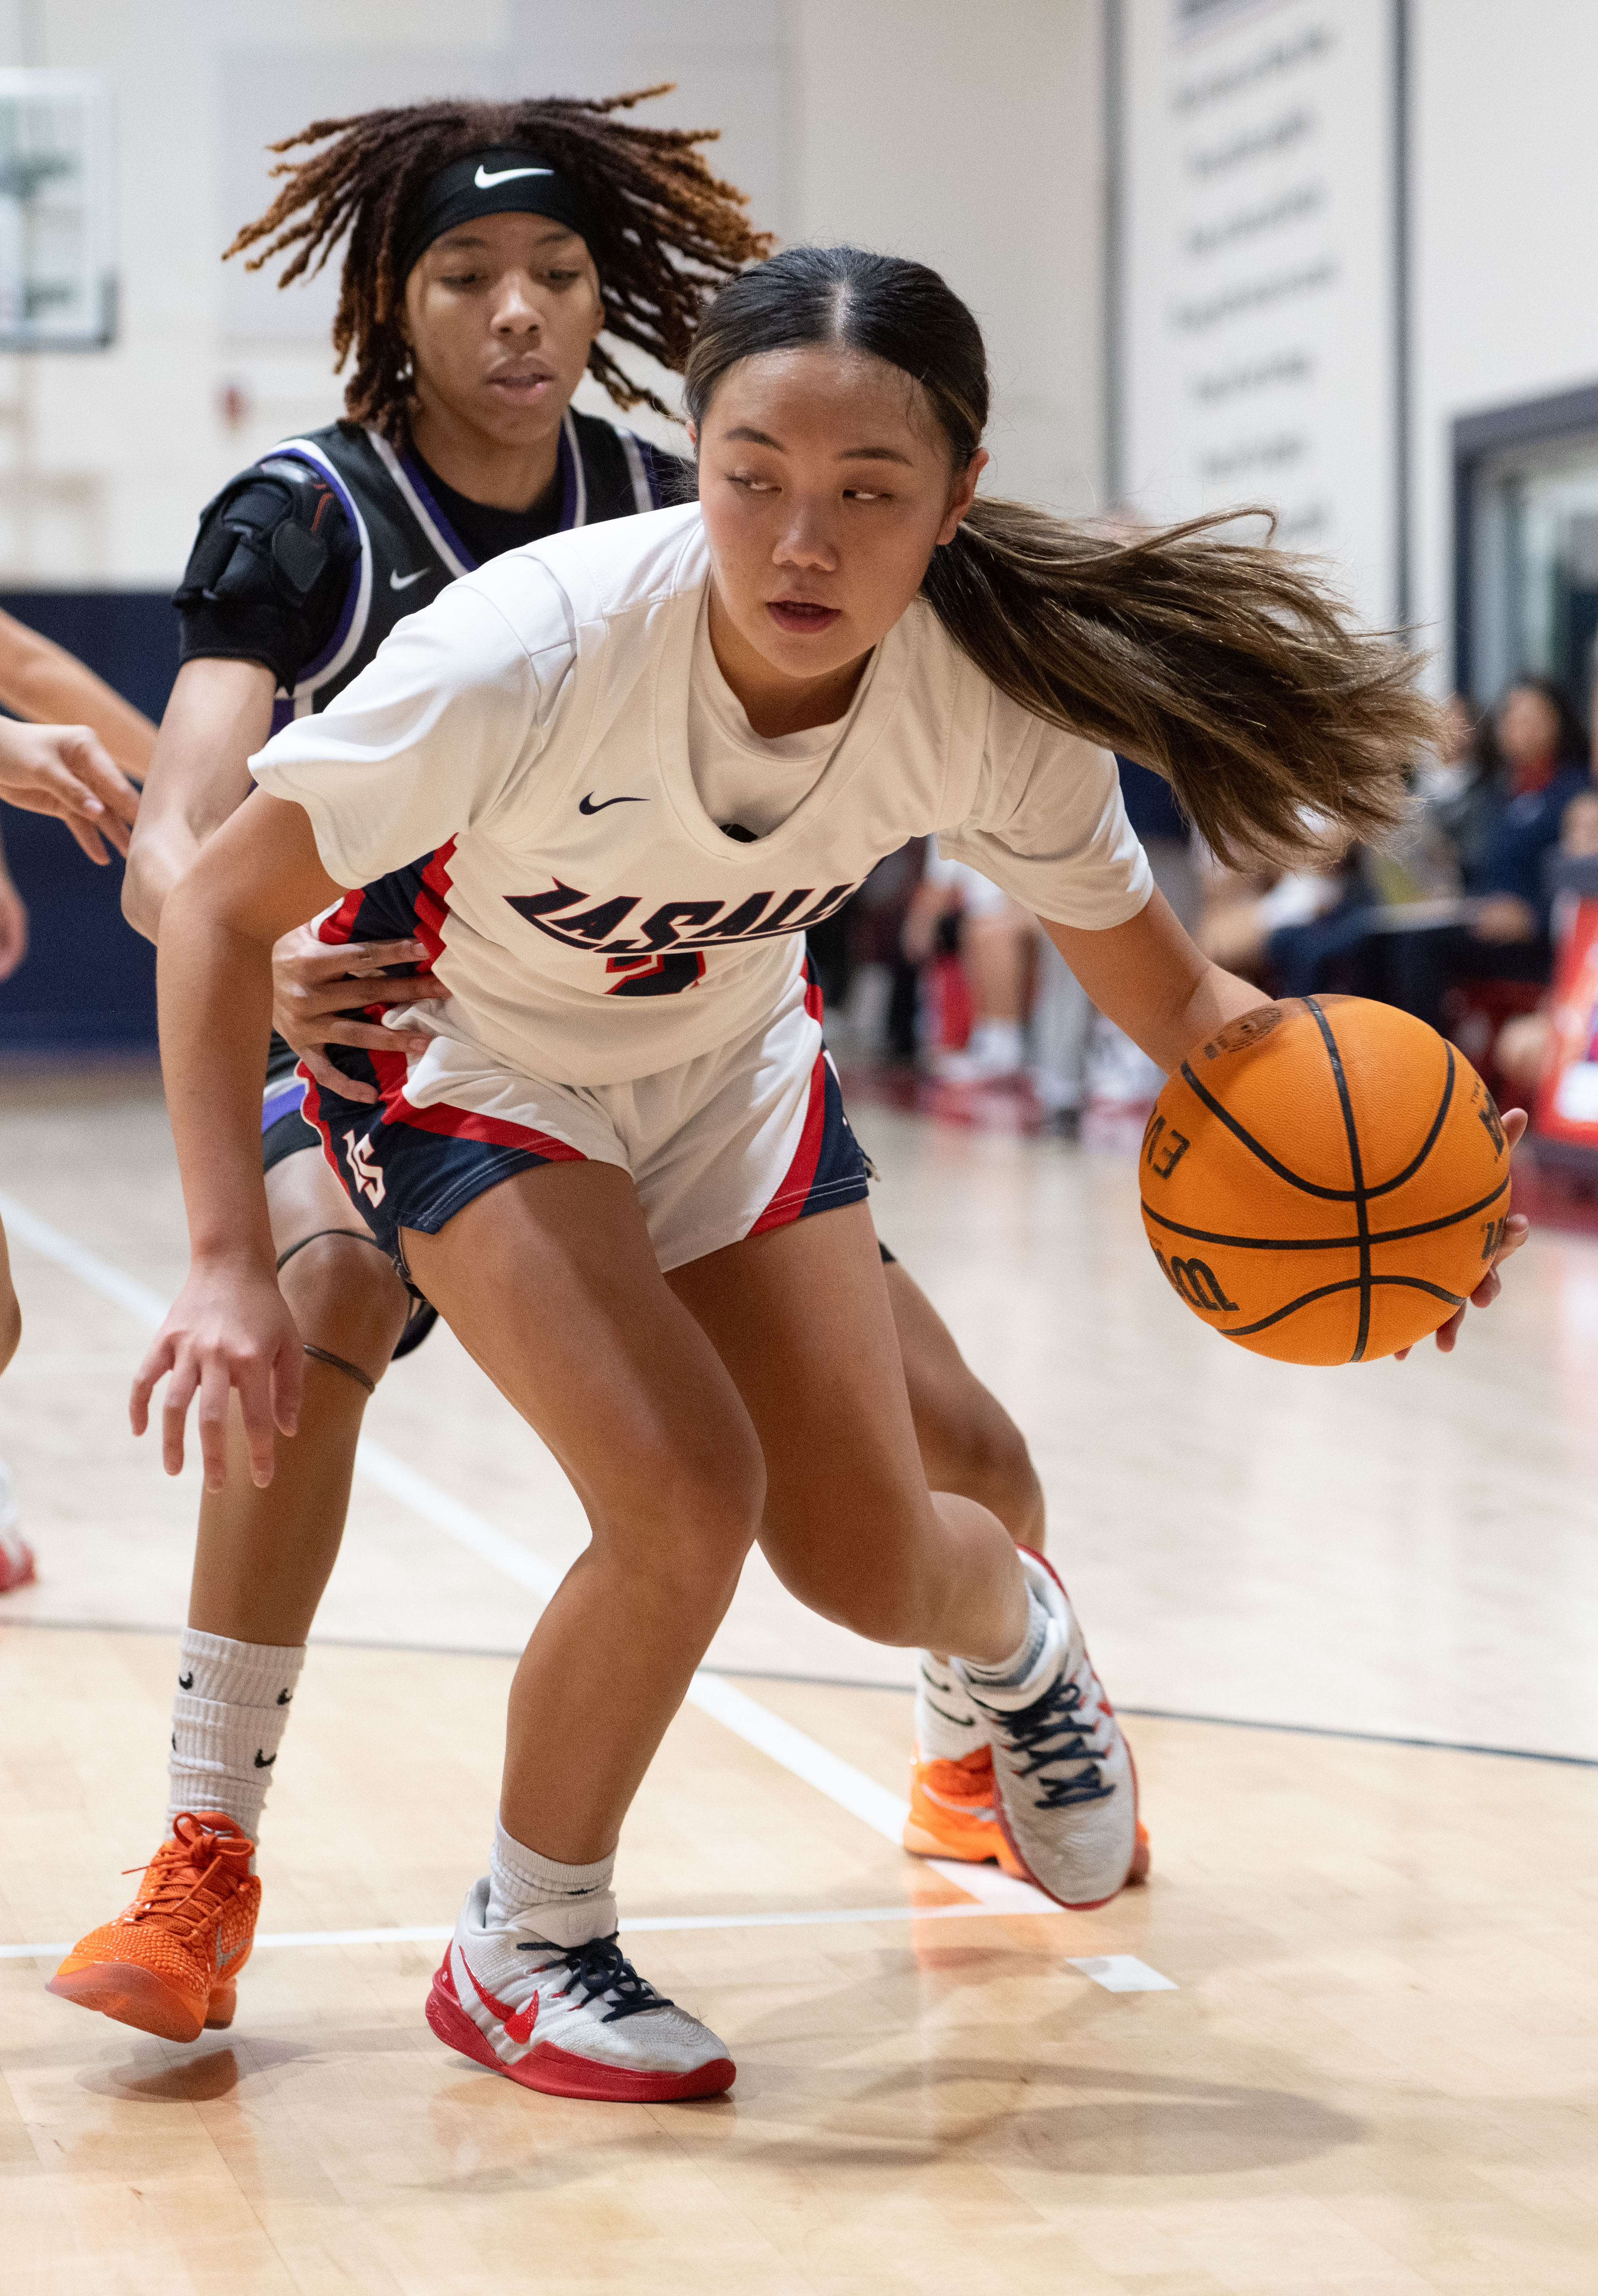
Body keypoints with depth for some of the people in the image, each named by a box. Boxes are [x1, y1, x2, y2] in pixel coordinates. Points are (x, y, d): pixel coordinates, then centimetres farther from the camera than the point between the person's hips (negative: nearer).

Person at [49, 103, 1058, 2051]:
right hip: (379, 1033, -3)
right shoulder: (304, 520, -19)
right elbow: (170, 851, -30)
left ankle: (975, 1749, 34)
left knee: (954, 1446, -1)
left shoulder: (670, 510, -8)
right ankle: (205, 1862, -27)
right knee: (325, 1301, -37)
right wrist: (257, 959, -53)